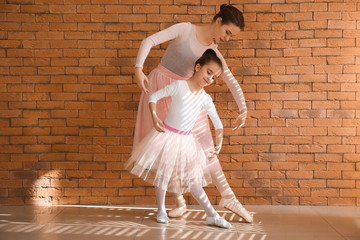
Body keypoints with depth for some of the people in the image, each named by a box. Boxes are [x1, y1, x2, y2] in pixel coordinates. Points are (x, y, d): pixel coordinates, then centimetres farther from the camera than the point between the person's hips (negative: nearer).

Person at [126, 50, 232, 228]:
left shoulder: (205, 99, -2)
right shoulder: (179, 86, -13)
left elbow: (217, 122, 6)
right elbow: (154, 96, -8)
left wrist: (219, 143, -4)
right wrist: (154, 117, -20)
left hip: (186, 140, 4)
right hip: (166, 135, -4)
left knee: (192, 179, 5)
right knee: (163, 174, 3)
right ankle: (161, 210, 21)